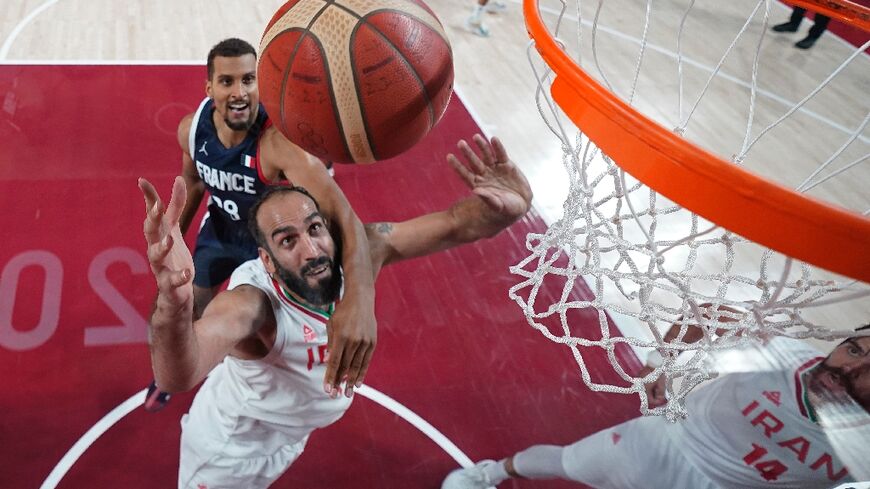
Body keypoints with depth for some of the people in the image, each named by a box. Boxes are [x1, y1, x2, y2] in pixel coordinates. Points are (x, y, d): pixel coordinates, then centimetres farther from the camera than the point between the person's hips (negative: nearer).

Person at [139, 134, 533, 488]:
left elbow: (456, 226, -27)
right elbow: (178, 377, -60)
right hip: (229, 450, -5)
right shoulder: (251, 300, -42)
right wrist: (173, 304, -83)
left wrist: (504, 207, -51)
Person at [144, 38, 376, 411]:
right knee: (188, 310, 23)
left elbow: (343, 215, -57)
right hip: (217, 231, 4)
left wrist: (359, 297, -74)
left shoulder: (279, 141, -42)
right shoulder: (191, 129, -23)